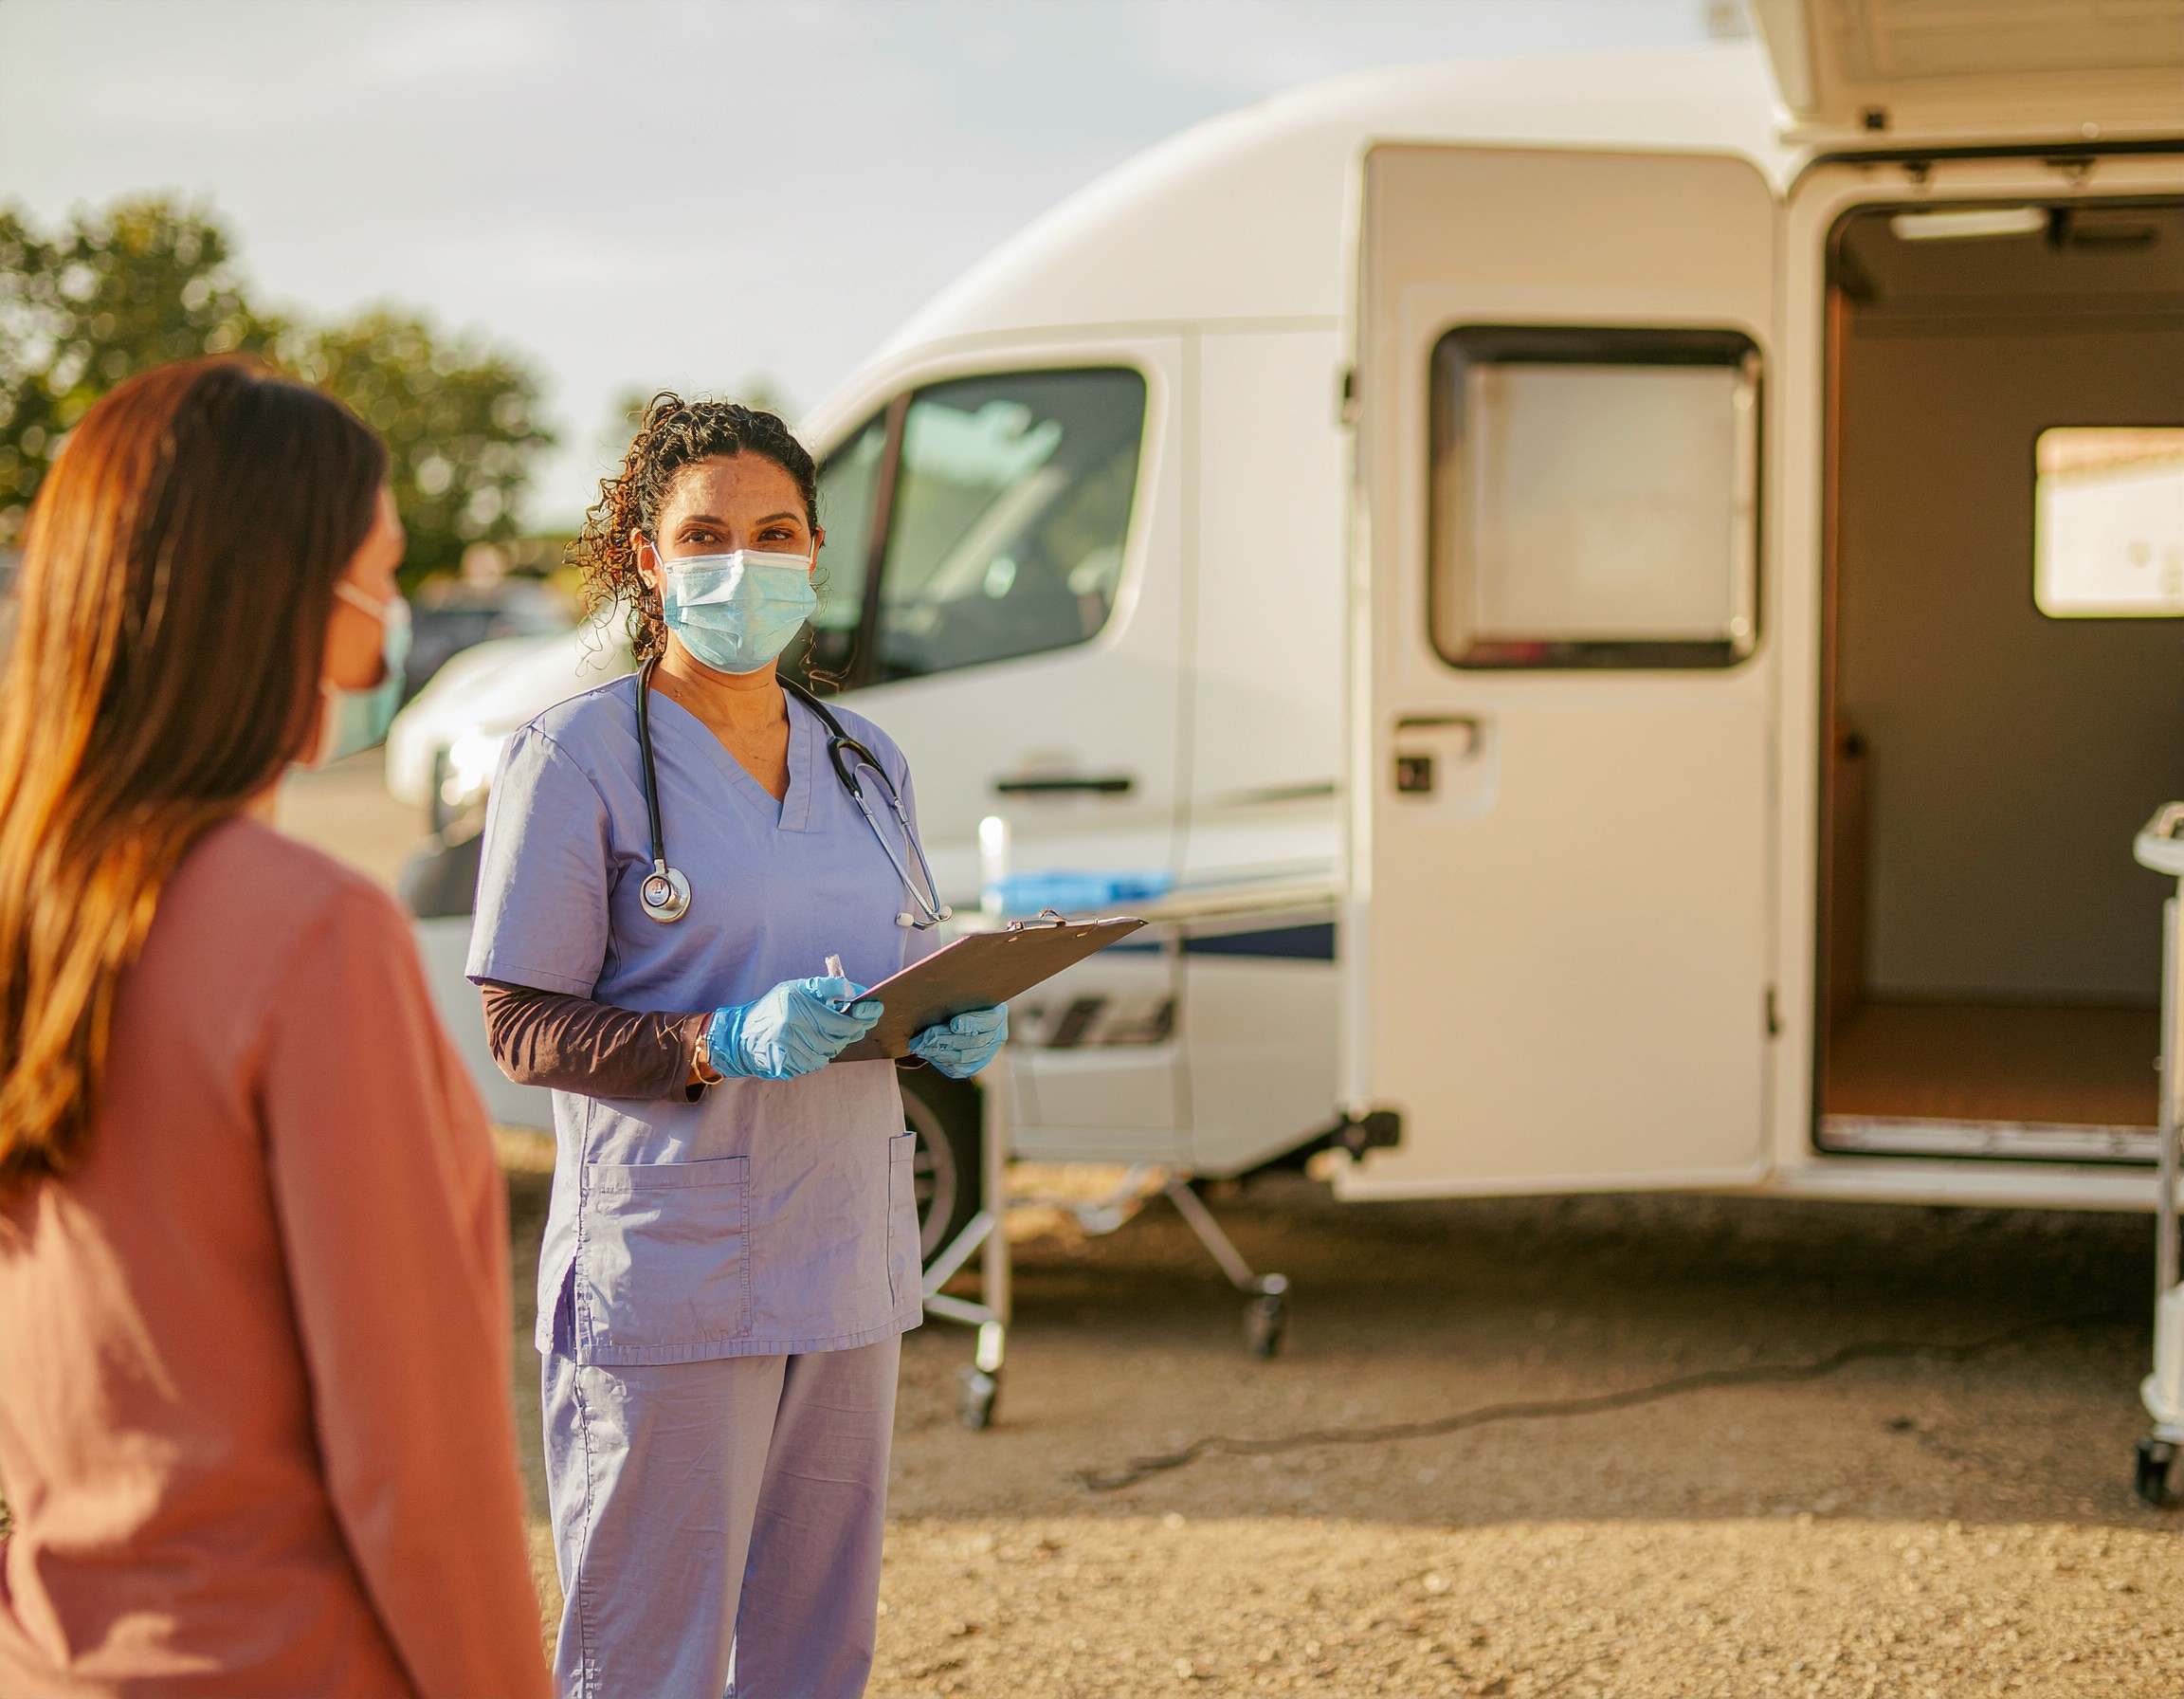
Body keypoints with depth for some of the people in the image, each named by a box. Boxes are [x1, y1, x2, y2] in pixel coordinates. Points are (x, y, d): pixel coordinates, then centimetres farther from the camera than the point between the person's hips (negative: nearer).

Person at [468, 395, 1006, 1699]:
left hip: (852, 1275, 6)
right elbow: (522, 1024, -8)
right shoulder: (576, 759, -6)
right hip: (667, 1282, -6)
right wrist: (724, 1046, -23)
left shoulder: (864, 763, 13)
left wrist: (958, 1031, -3)